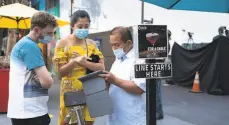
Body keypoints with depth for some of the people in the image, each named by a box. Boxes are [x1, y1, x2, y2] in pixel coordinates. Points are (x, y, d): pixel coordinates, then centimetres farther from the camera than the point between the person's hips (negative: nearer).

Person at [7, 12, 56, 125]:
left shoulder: (24, 43, 14)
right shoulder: (30, 46, -18)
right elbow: (47, 82, -25)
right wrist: (48, 79, -3)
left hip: (28, 109, 9)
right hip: (29, 111, -9)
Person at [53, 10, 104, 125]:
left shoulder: (91, 44, 7)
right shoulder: (63, 43, -5)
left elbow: (101, 67, -2)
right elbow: (60, 72, -8)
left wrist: (84, 63, -18)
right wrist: (74, 61, -26)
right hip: (70, 91, -3)